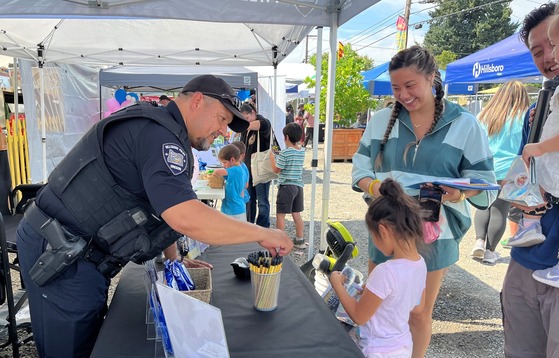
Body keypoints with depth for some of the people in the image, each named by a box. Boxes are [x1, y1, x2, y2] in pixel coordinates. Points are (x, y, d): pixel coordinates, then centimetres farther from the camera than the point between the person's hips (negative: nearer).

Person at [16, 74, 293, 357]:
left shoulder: (162, 132, 12)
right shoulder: (158, 134, -22)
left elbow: (164, 207, 19)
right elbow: (186, 218, -34)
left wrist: (174, 259, 11)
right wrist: (262, 234, -24)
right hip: (58, 254, -10)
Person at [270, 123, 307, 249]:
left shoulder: (284, 153, -14)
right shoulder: (302, 151, 7)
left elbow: (276, 169, -7)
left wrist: (272, 157, 6)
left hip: (286, 185, -7)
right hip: (299, 185, 7)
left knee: (280, 215, 1)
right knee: (297, 214, 13)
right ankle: (300, 240, 20)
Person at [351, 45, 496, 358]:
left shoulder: (465, 125, -4)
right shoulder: (382, 119, 1)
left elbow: (484, 183, -4)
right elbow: (361, 168, 3)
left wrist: (459, 192, -26)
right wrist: (374, 186, -19)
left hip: (434, 234, -1)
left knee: (419, 315, 16)